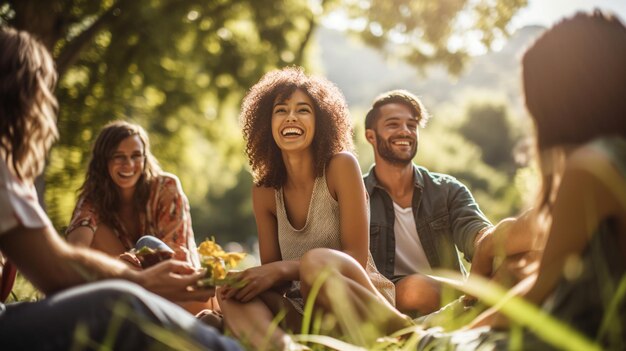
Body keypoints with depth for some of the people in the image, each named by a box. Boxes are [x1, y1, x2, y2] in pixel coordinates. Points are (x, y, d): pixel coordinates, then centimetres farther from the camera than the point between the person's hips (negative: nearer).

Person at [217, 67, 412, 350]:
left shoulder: (341, 165, -5)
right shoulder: (264, 192, 7)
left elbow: (356, 258, -10)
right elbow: (271, 273, 5)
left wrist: (282, 269, -19)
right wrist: (243, 280, -19)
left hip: (362, 302, -4)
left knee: (315, 261, -33)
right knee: (230, 291, -18)